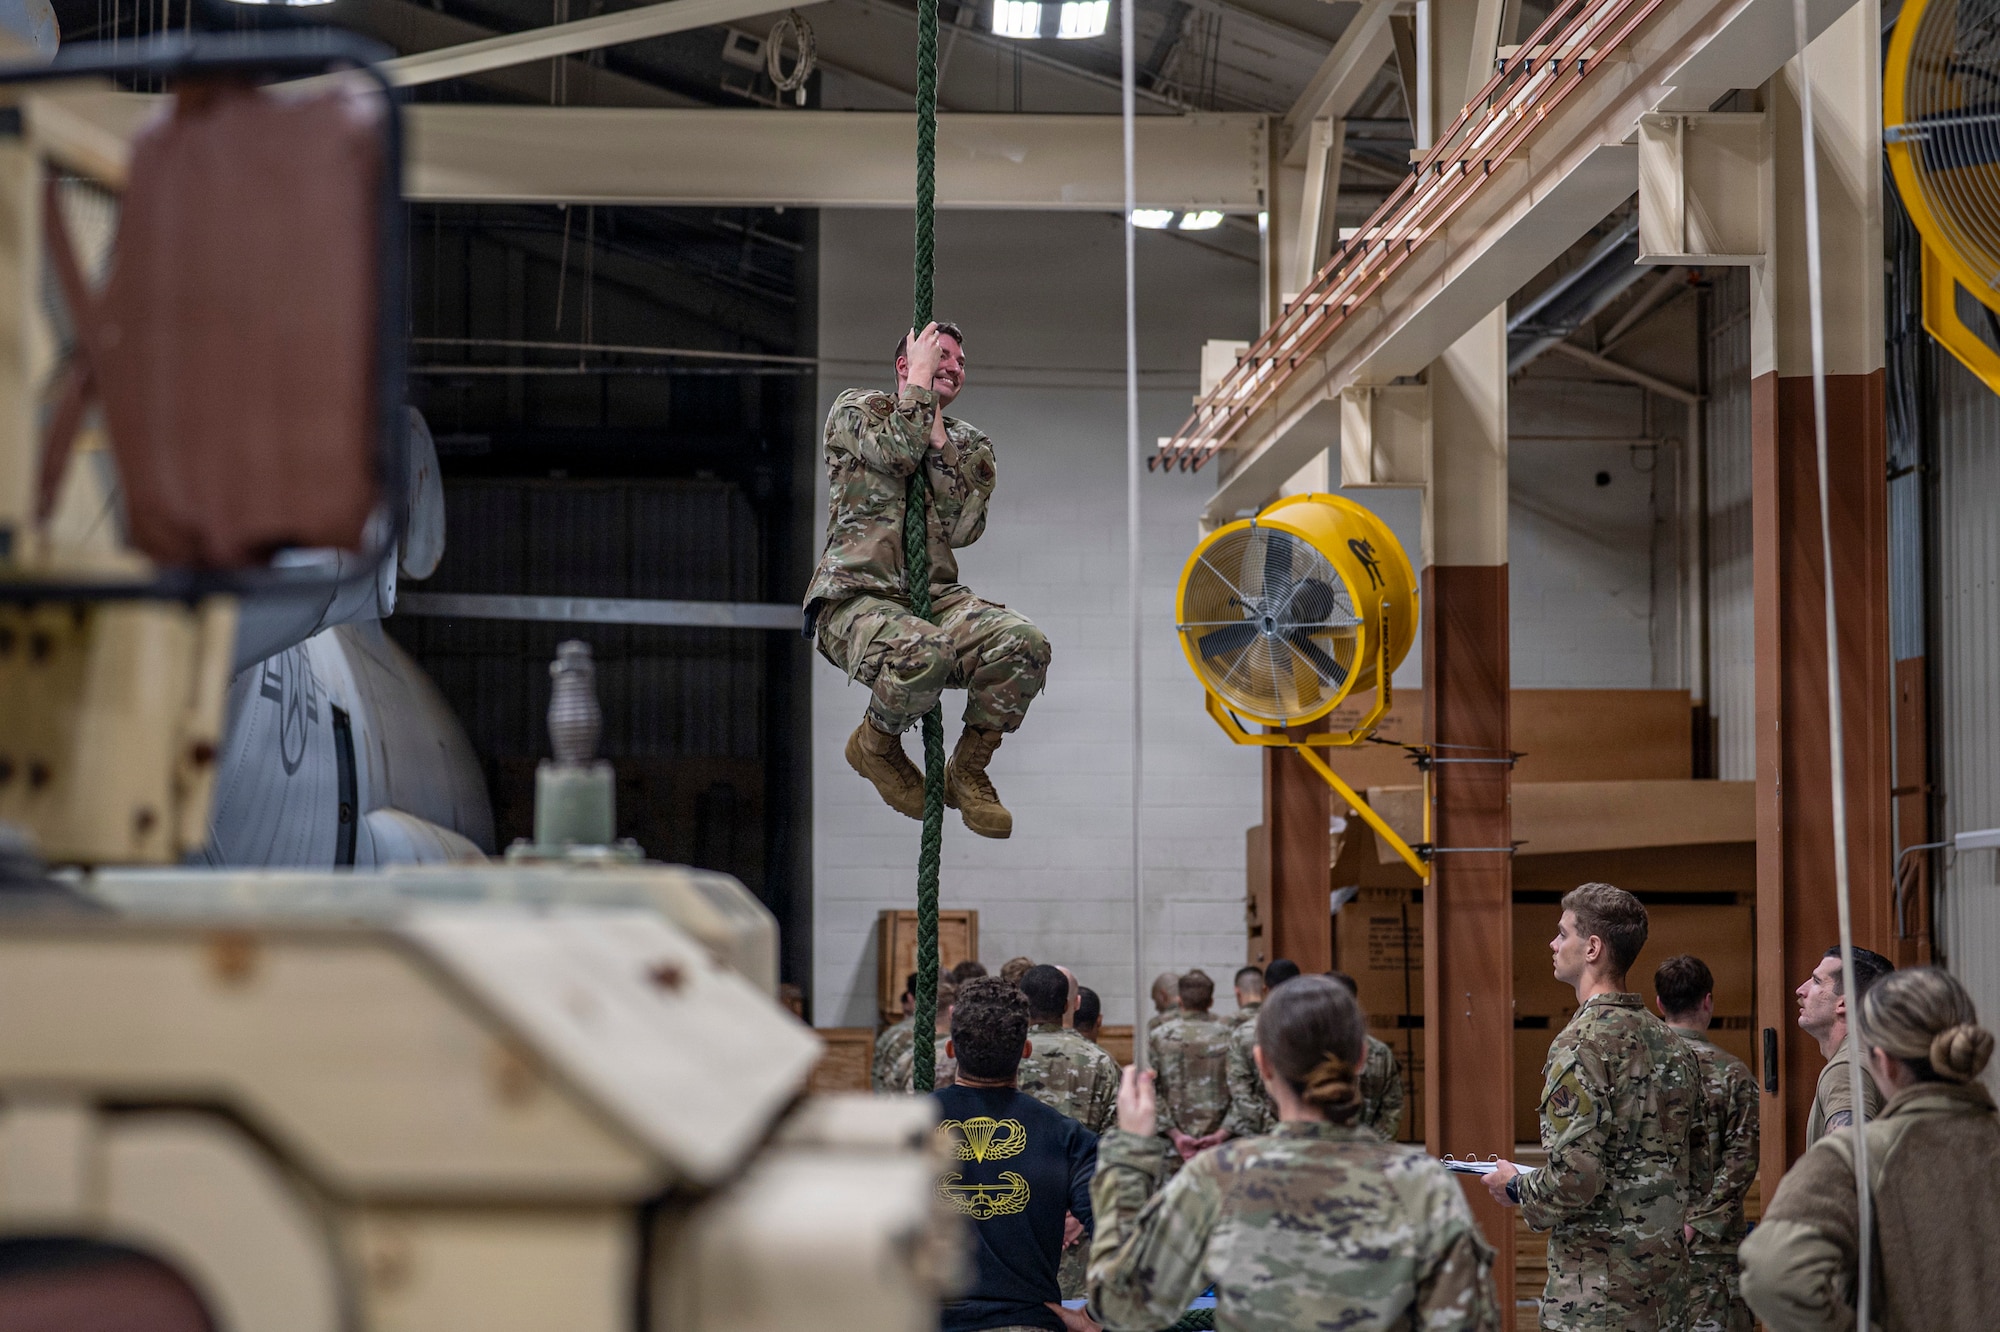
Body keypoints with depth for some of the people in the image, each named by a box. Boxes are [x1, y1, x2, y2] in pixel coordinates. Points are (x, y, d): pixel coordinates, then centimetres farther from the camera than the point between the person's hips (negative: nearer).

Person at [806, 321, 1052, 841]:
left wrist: (939, 437, 0)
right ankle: (876, 741, -4)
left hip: (937, 599, 5)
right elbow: (896, 452, -15)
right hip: (857, 598, -5)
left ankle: (967, 771, -5)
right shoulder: (856, 407, 8)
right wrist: (919, 378, -2)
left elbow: (963, 527, 2)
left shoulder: (971, 446, 19)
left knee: (1025, 644, -26)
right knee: (925, 655, -39)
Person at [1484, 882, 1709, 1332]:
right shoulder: (1673, 1046, 11)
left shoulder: (1581, 1043, -15)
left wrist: (1517, 1188, -3)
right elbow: (1697, 1177, 14)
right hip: (1667, 1291, 8)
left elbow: (1573, 1178, -21)